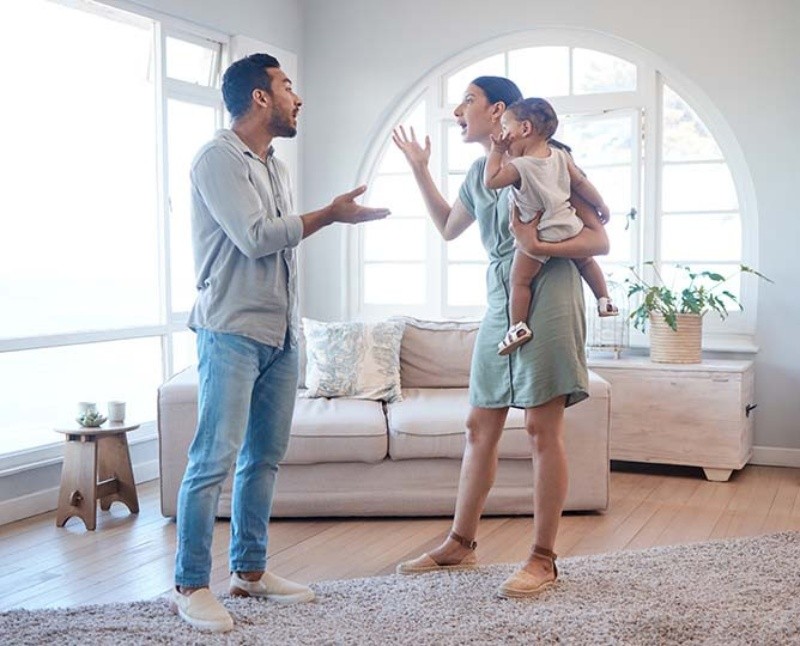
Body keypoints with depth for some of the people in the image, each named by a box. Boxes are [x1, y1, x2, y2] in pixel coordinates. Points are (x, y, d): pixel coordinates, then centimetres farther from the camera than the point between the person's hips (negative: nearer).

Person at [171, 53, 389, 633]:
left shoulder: (276, 167, 18)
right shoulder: (219, 159, -8)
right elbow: (256, 237, -16)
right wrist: (331, 215, -10)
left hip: (281, 334, 8)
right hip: (232, 332, -8)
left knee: (265, 458, 10)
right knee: (214, 460, -6)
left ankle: (250, 570, 20)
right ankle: (190, 585, 3)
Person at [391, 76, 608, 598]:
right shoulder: (479, 173, 16)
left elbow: (599, 241, -7)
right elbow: (448, 227, 33)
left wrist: (539, 245, -23)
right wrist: (420, 168, 27)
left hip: (546, 302, -8)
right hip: (500, 306, 8)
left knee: (543, 428, -4)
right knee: (480, 427, 10)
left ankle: (544, 560, 5)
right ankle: (461, 544, 22)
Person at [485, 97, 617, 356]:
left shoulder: (520, 166, -15)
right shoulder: (560, 155, 4)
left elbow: (491, 181, -11)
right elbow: (582, 184, 9)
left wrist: (496, 152, -3)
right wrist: (602, 206, 21)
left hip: (538, 234, -6)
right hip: (569, 225, 6)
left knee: (519, 280, 0)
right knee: (586, 261, 29)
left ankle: (518, 326, -4)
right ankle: (605, 300, 34)